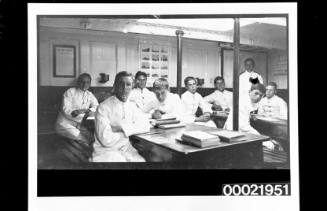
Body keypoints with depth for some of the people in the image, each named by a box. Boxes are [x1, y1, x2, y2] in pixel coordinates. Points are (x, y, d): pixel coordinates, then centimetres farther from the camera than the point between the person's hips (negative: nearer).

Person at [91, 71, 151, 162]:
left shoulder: (132, 106, 6)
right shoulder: (103, 107, -12)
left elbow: (146, 126, -5)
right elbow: (106, 140, -18)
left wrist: (122, 128, -16)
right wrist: (130, 130, -7)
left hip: (127, 150, 5)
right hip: (106, 151, -5)